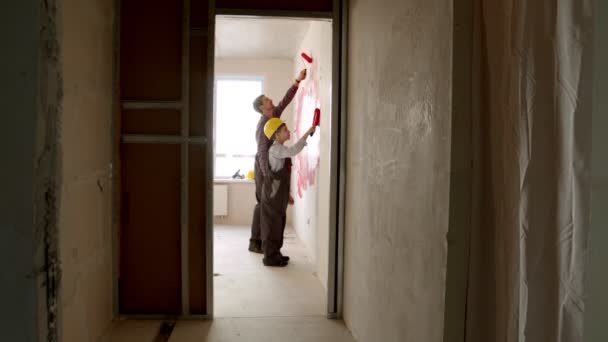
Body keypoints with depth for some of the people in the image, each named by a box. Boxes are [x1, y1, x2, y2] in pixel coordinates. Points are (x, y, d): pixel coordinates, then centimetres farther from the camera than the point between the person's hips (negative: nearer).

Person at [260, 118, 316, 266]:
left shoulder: (281, 149, 15)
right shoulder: (275, 149, -17)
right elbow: (293, 150, -36)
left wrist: (287, 194, 23)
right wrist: (307, 133, -31)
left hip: (279, 194, 10)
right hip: (273, 193, -10)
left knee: (279, 223, 16)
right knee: (272, 224, -3)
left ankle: (275, 254, 26)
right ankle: (270, 257, 4)